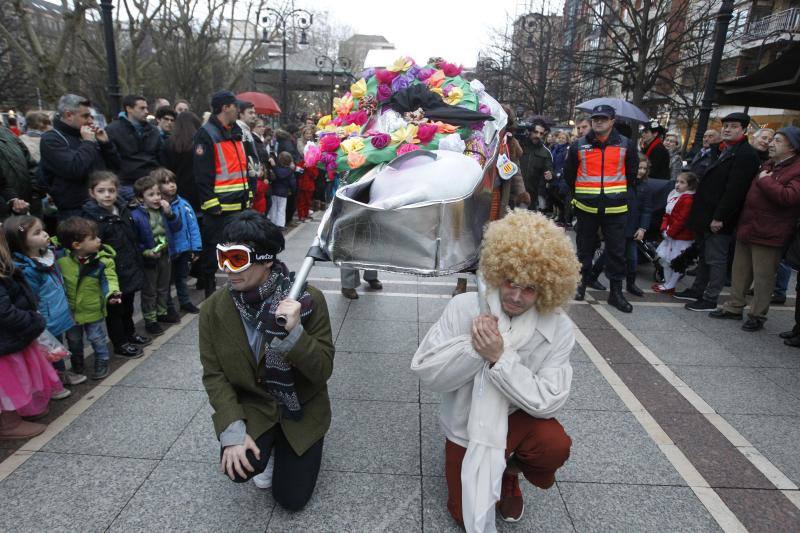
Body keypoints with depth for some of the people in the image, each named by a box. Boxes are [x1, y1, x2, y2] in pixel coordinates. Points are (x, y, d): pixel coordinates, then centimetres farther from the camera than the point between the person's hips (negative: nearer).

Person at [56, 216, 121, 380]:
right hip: (70, 310, 3)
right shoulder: (61, 258, -14)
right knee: (73, 340, 21)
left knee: (97, 338, 12)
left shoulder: (103, 260, -19)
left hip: (93, 309, -2)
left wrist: (112, 293, -41)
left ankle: (102, 363, 33)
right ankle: (77, 364, 43)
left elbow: (109, 279, -23)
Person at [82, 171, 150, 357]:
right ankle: (120, 344, 23)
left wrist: (139, 263, 16)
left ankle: (130, 333, 41)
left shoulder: (123, 210, 4)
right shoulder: (92, 217, -17)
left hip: (130, 269, 7)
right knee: (114, 309, 9)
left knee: (128, 305, 23)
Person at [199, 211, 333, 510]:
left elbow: (323, 371, -21)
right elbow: (214, 376, -10)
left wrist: (294, 332, -39)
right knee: (238, 467, -25)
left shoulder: (307, 298, -22)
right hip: (252, 405, 2)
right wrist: (233, 431, -22)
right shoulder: (213, 310, -14)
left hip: (302, 407, -1)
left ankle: (289, 447, 30)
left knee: (291, 499, -2)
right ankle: (269, 445, 12)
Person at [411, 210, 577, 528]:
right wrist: (473, 345, -34)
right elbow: (425, 373, -19)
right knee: (467, 517, 1)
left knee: (556, 445, -31)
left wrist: (500, 357, -34)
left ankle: (511, 469, 5)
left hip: (518, 418, 0)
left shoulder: (559, 329, -18)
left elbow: (548, 401, -23)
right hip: (466, 427, 1)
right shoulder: (465, 306, -19)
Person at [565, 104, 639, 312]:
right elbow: (569, 174, 12)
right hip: (586, 207, 0)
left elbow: (632, 173, 15)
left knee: (616, 251, 3)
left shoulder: (626, 145, 4)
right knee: (585, 248, 11)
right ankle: (582, 283, 26)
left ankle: (616, 291, 12)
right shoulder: (579, 145, 3)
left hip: (616, 208, 0)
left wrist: (618, 192, 16)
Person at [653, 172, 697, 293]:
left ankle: (670, 286, 12)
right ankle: (667, 282, 28)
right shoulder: (674, 195, 10)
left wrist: (670, 232, -16)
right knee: (664, 259, 16)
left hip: (681, 238, -9)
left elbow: (681, 220, -23)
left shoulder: (688, 199, -18)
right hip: (670, 235, 9)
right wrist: (664, 229, 1)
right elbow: (667, 214, 12)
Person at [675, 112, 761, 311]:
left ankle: (710, 300, 7)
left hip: (719, 220, -9)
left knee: (716, 260, -1)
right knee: (704, 256, 17)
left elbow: (735, 190, -21)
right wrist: (699, 214, 14)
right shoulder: (724, 151, 17)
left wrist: (719, 218, -23)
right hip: (706, 216, 9)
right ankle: (697, 290, 28)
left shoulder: (746, 154, -13)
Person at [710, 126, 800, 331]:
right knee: (740, 271, 15)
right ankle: (734, 307, 27)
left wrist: (765, 181, -18)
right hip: (747, 227, 8)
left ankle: (757, 316, 14)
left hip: (768, 235, -8)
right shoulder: (768, 165, 14)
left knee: (763, 277, 2)